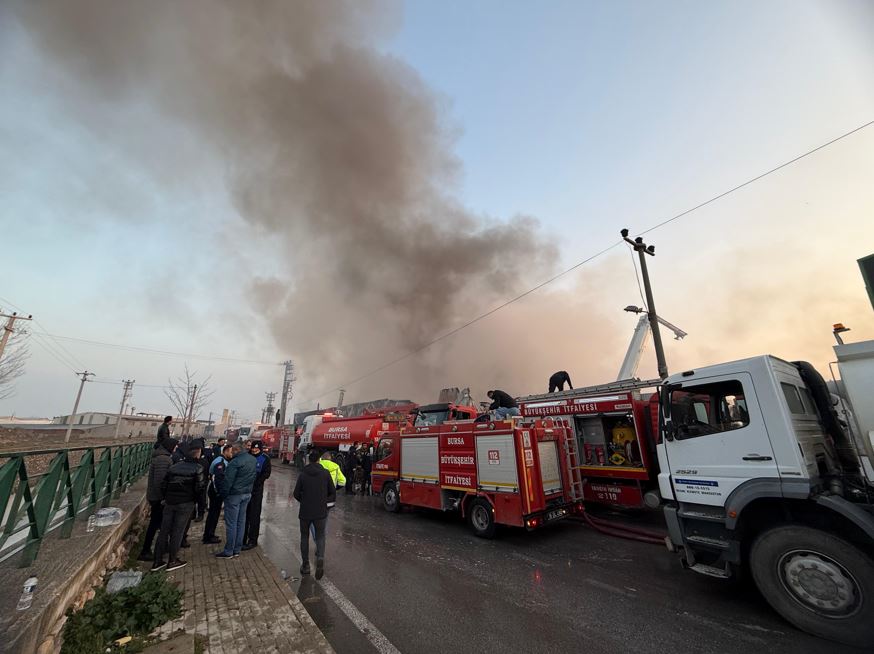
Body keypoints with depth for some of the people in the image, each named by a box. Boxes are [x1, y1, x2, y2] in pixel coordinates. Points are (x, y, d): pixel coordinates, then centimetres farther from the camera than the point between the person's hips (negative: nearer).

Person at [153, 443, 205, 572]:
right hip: (185, 503, -5)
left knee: (164, 531, 13)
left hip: (170, 502, 5)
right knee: (177, 532, 5)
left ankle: (157, 561, 21)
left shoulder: (174, 466, 8)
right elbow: (199, 487, -13)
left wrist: (166, 497, 19)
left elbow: (163, 485, 9)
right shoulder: (197, 468, -9)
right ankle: (172, 561, 14)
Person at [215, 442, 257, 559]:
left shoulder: (235, 462, -21)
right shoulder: (253, 459, 3)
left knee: (231, 523, 4)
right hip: (247, 493, 8)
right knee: (241, 521, 15)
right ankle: (237, 549, 24)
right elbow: (254, 476, 9)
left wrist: (223, 494, -7)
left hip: (234, 495, -7)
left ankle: (228, 551, 13)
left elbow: (228, 481, -18)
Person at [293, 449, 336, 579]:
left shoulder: (303, 474, -6)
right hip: (321, 512, 0)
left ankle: (305, 565, 24)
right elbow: (333, 494, -4)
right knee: (320, 537, 13)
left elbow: (296, 494, -2)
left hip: (305, 512, 1)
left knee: (304, 537, 19)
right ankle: (320, 558, -10)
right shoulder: (326, 473, -6)